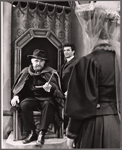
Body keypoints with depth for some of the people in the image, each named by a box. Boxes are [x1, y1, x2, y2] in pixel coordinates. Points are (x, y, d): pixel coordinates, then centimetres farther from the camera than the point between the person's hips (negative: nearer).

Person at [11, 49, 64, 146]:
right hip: (32, 98, 3)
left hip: (46, 98, -2)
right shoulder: (26, 72, 9)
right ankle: (31, 132, -18)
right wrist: (16, 96, -3)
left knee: (48, 104, -36)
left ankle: (42, 134, -31)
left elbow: (56, 90, -9)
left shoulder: (51, 73, -1)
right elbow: (18, 88, 17)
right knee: (24, 104, -30)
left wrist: (50, 88, -32)